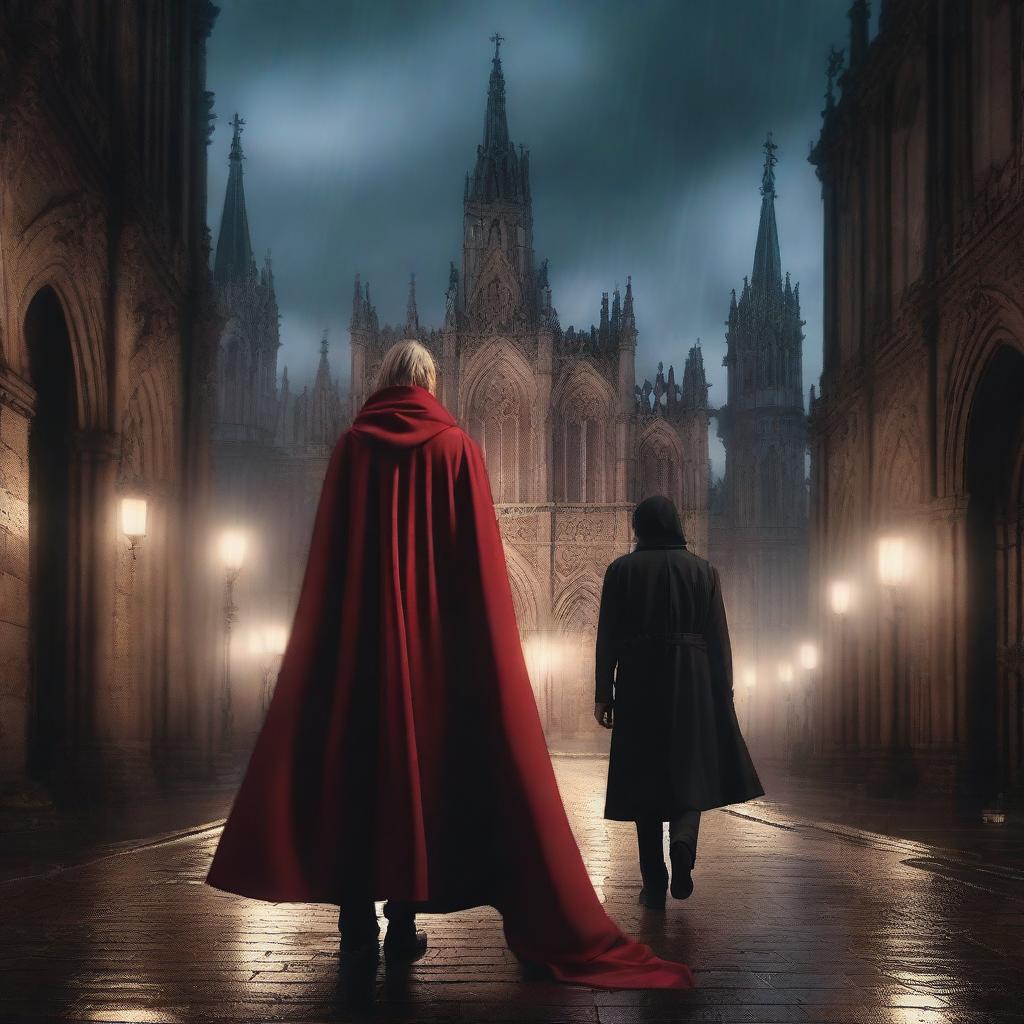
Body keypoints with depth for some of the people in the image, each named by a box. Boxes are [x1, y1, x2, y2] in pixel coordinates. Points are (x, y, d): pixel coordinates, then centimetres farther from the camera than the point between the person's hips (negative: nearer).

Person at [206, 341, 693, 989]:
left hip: (358, 630, 1)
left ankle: (357, 918, 4)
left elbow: (329, 553, 3)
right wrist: (483, 637, 3)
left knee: (355, 761, 5)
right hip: (436, 630, -1)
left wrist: (336, 634, 9)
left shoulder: (353, 447, 4)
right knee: (424, 760, 3)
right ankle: (405, 921, 2)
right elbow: (477, 557, -2)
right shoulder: (457, 448, 1)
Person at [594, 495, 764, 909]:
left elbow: (608, 637, -1)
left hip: (638, 684, 0)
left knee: (645, 778, 6)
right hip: (691, 685, 0)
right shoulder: (703, 571, 3)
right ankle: (682, 842, -19)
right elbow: (718, 639, 3)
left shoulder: (620, 570, 1)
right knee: (689, 773, 11)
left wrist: (603, 694, 3)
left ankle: (654, 886, 5)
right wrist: (723, 696, 8)